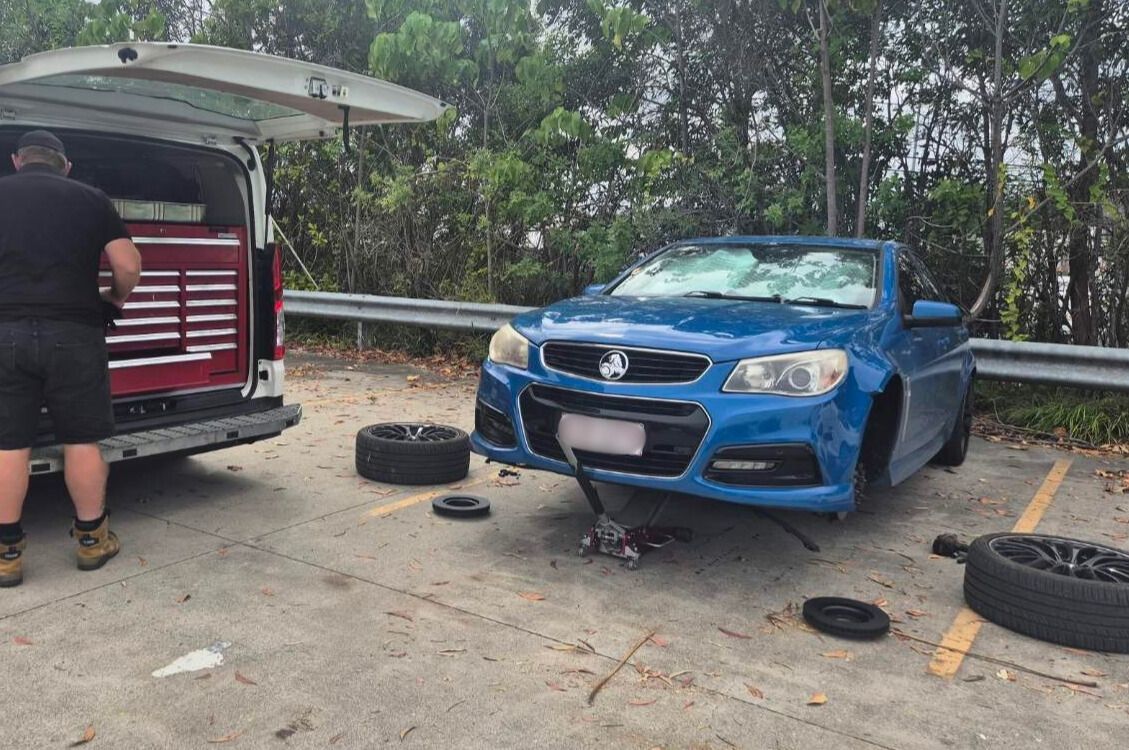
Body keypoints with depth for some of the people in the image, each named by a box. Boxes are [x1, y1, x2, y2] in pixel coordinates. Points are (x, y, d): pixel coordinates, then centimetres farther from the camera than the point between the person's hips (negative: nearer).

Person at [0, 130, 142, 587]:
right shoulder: (91, 199, 8)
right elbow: (128, 265, 1)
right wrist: (117, 296, 21)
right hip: (72, 334, -1)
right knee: (82, 440, 8)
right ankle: (91, 540, 18)